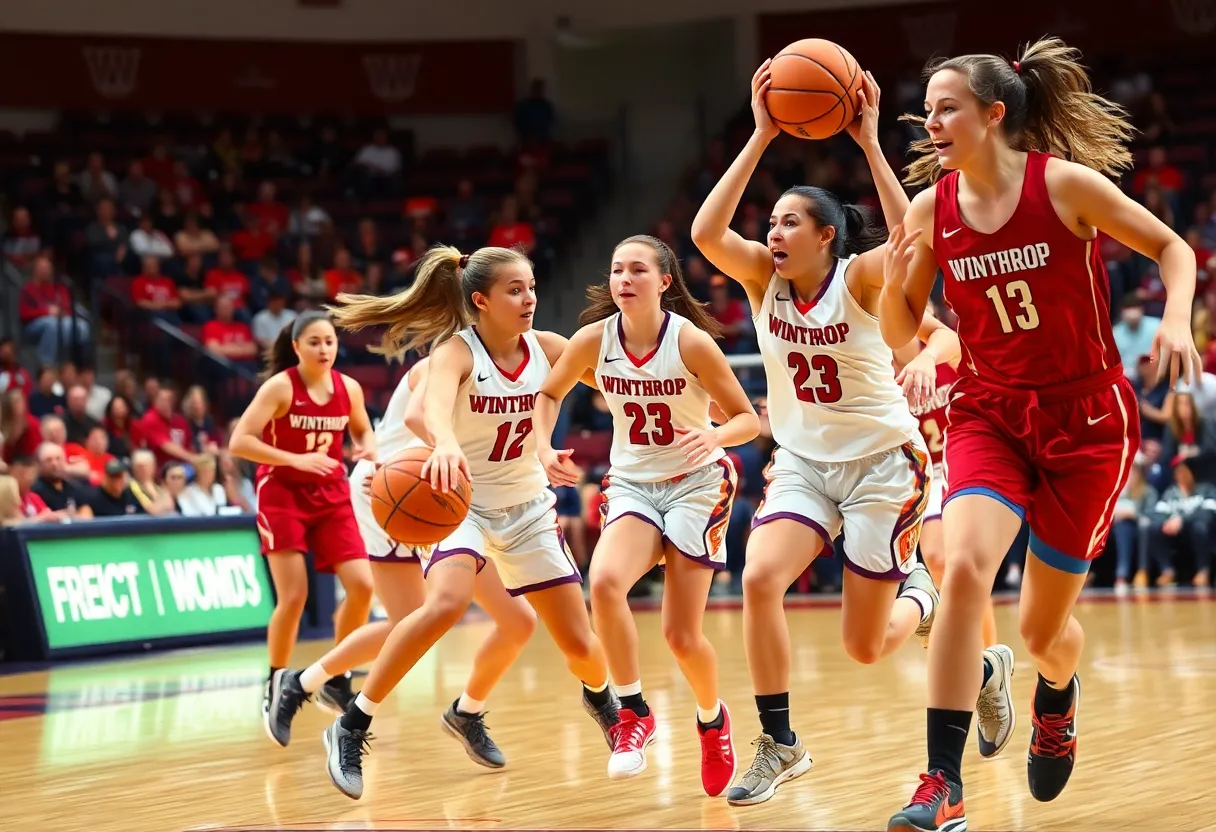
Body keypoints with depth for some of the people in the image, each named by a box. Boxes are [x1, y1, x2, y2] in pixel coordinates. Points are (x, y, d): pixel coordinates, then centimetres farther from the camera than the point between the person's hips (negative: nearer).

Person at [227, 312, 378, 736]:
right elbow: (239, 442, -21)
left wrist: (369, 450, -7)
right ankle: (275, 686, 8)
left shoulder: (348, 388, -2)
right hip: (283, 493, -5)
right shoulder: (280, 387, -16)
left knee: (362, 586, -6)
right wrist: (296, 459, -30)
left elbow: (363, 432, 17)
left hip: (331, 494, 5)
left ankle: (337, 677, 12)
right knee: (293, 596, -12)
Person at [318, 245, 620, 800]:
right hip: (461, 502, -5)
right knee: (447, 603, -34)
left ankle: (601, 698, 45)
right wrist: (446, 442, -67)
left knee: (579, 643, 7)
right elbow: (435, 402, -45)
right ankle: (353, 727, -22)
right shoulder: (457, 351, -22)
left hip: (528, 508, 5)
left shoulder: (547, 349, -8)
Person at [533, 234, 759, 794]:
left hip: (696, 485, -2)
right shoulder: (594, 339, -10)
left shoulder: (692, 342, -18)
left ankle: (712, 719, 28)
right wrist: (544, 448, -8)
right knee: (604, 580, -29)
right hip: (632, 484, 2)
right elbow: (550, 394, 10)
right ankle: (633, 714, -11)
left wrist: (714, 436, -33)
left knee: (681, 635, -5)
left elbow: (748, 420, -12)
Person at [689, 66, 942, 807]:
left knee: (865, 646, -1)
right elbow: (706, 233, -23)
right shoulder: (765, 277, -5)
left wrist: (870, 143, -37)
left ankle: (919, 595, 35)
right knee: (759, 579, -23)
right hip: (805, 461, 4)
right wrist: (761, 138, -26)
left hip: (882, 461, -4)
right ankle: (779, 746, -9)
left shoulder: (858, 278, -16)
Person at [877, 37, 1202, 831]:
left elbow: (1171, 247, -3)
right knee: (965, 568, -26)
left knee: (1042, 627, 5)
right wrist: (894, 280, -17)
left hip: (1086, 416, -2)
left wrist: (1177, 320, -21)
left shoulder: (1065, 183, -13)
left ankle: (1057, 695, 45)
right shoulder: (932, 209, -3)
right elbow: (900, 335, 3)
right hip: (990, 413, 2)